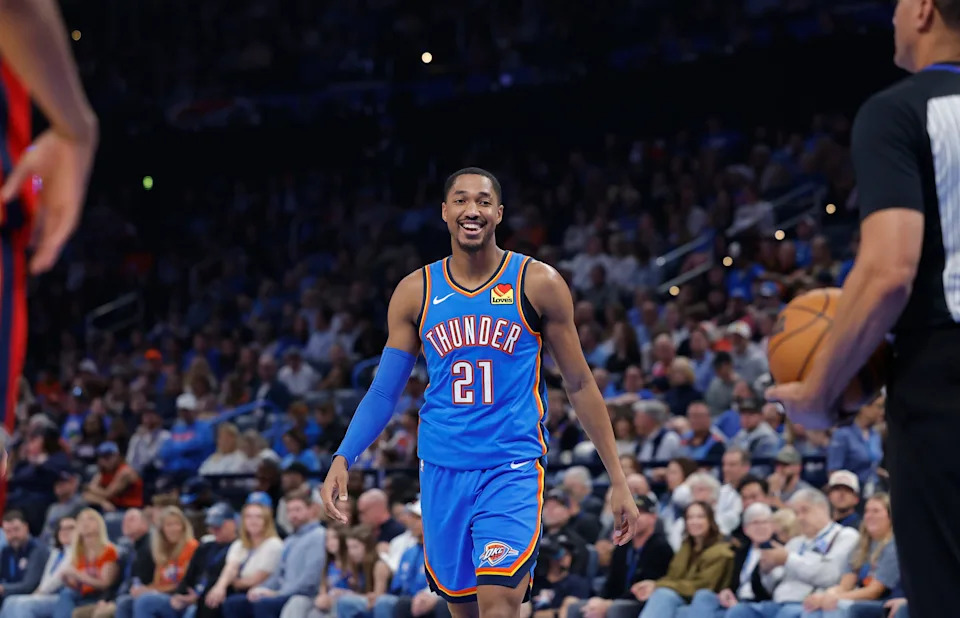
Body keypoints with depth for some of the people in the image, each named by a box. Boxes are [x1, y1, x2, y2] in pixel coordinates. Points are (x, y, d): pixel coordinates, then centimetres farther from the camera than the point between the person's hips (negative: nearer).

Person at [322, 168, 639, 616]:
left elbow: (579, 384, 4)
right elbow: (384, 393, 9)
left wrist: (618, 479, 2)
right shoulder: (415, 293, 5)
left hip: (512, 471, -3)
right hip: (442, 473, 3)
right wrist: (343, 458, -7)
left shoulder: (538, 284, -2)